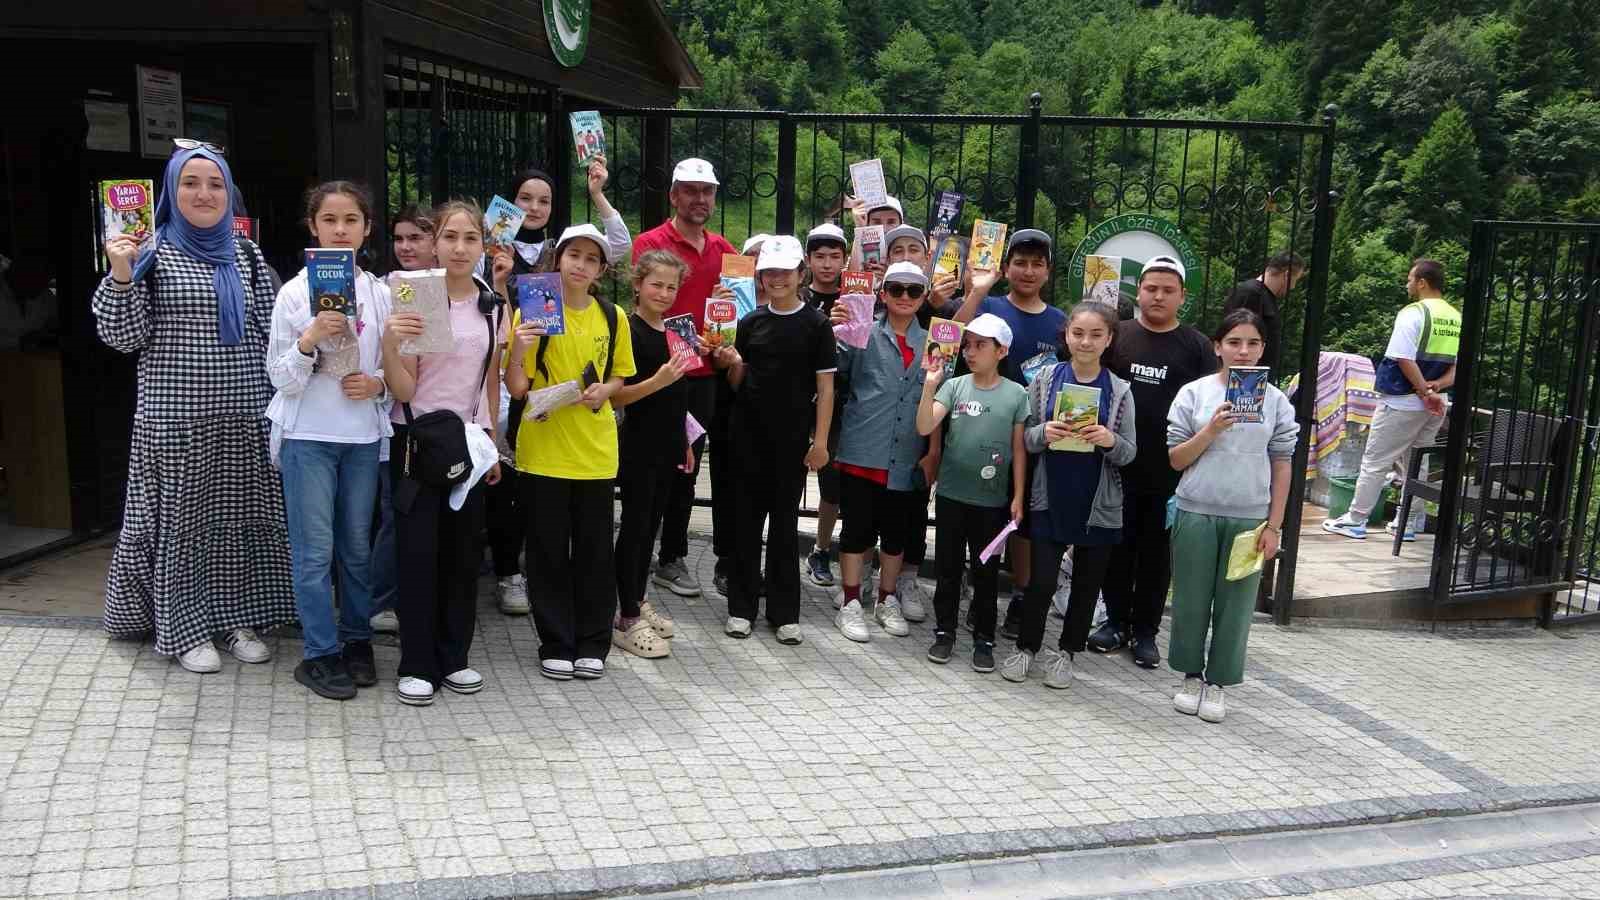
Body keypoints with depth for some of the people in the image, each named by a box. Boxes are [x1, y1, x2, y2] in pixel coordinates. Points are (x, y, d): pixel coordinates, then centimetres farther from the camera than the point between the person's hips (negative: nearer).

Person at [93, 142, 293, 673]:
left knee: (239, 515, 9)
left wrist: (279, 402, 4)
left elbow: (269, 330, 12)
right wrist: (121, 276, -18)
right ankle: (186, 628, 16)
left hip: (243, 416, 3)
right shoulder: (153, 255, -1)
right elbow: (124, 337, -4)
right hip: (175, 417, -3)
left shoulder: (246, 256, 9)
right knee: (180, 517, 4)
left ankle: (235, 618, 22)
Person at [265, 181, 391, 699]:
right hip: (308, 435, -3)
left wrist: (377, 384, -9)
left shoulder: (379, 293, 5)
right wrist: (310, 339, -23)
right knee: (315, 549, 0)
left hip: (363, 434, 3)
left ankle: (356, 640, 26)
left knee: (357, 545, 12)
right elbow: (279, 376, -6)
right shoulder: (295, 292, -4)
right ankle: (320, 653, 10)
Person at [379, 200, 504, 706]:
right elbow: (402, 389, -11)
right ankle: (418, 665, 7)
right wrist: (390, 341, -28)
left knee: (464, 547, 7)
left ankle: (453, 657, 18)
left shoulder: (492, 305, 5)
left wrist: (493, 445, 13)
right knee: (418, 549, -2)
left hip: (469, 440, 4)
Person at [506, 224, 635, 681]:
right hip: (543, 451, -2)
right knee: (549, 551, 6)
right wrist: (518, 350, -26)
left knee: (595, 551, 8)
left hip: (595, 451, 2)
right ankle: (556, 644, 18)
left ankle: (592, 643, 21)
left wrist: (604, 390, -7)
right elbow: (517, 389, -7)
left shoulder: (612, 317, 4)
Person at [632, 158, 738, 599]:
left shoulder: (724, 248, 13)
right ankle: (671, 560, 21)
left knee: (730, 468, 8)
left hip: (724, 371, 5)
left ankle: (730, 564, 18)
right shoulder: (651, 243, -4)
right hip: (681, 376, -5)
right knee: (682, 470, 5)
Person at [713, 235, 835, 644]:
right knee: (747, 518, 7)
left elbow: (825, 386, -3)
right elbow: (738, 383, 10)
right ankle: (741, 606, 16)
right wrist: (732, 363, -11)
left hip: (792, 437, -2)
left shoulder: (816, 325, -2)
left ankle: (784, 611, 15)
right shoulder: (750, 323, 5)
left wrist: (820, 440, -9)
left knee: (785, 521, 6)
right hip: (749, 433, 2)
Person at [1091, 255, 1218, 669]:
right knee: (1118, 545, 9)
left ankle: (1145, 631, 19)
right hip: (1118, 464, 1)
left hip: (1170, 470, -1)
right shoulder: (1117, 334, 4)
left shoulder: (1197, 346, 2)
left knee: (1156, 551, 8)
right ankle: (1116, 621, 24)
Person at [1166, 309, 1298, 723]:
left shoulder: (1276, 401, 3)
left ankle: (1217, 681, 20)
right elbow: (1176, 459, 0)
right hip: (1196, 514, 0)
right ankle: (1191, 675, 25)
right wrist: (1211, 430, -16)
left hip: (1248, 518, 1)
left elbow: (1281, 466, 5)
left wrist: (1273, 525, 1)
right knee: (1191, 600, 8)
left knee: (1236, 603, 6)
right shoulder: (1194, 393, -1)